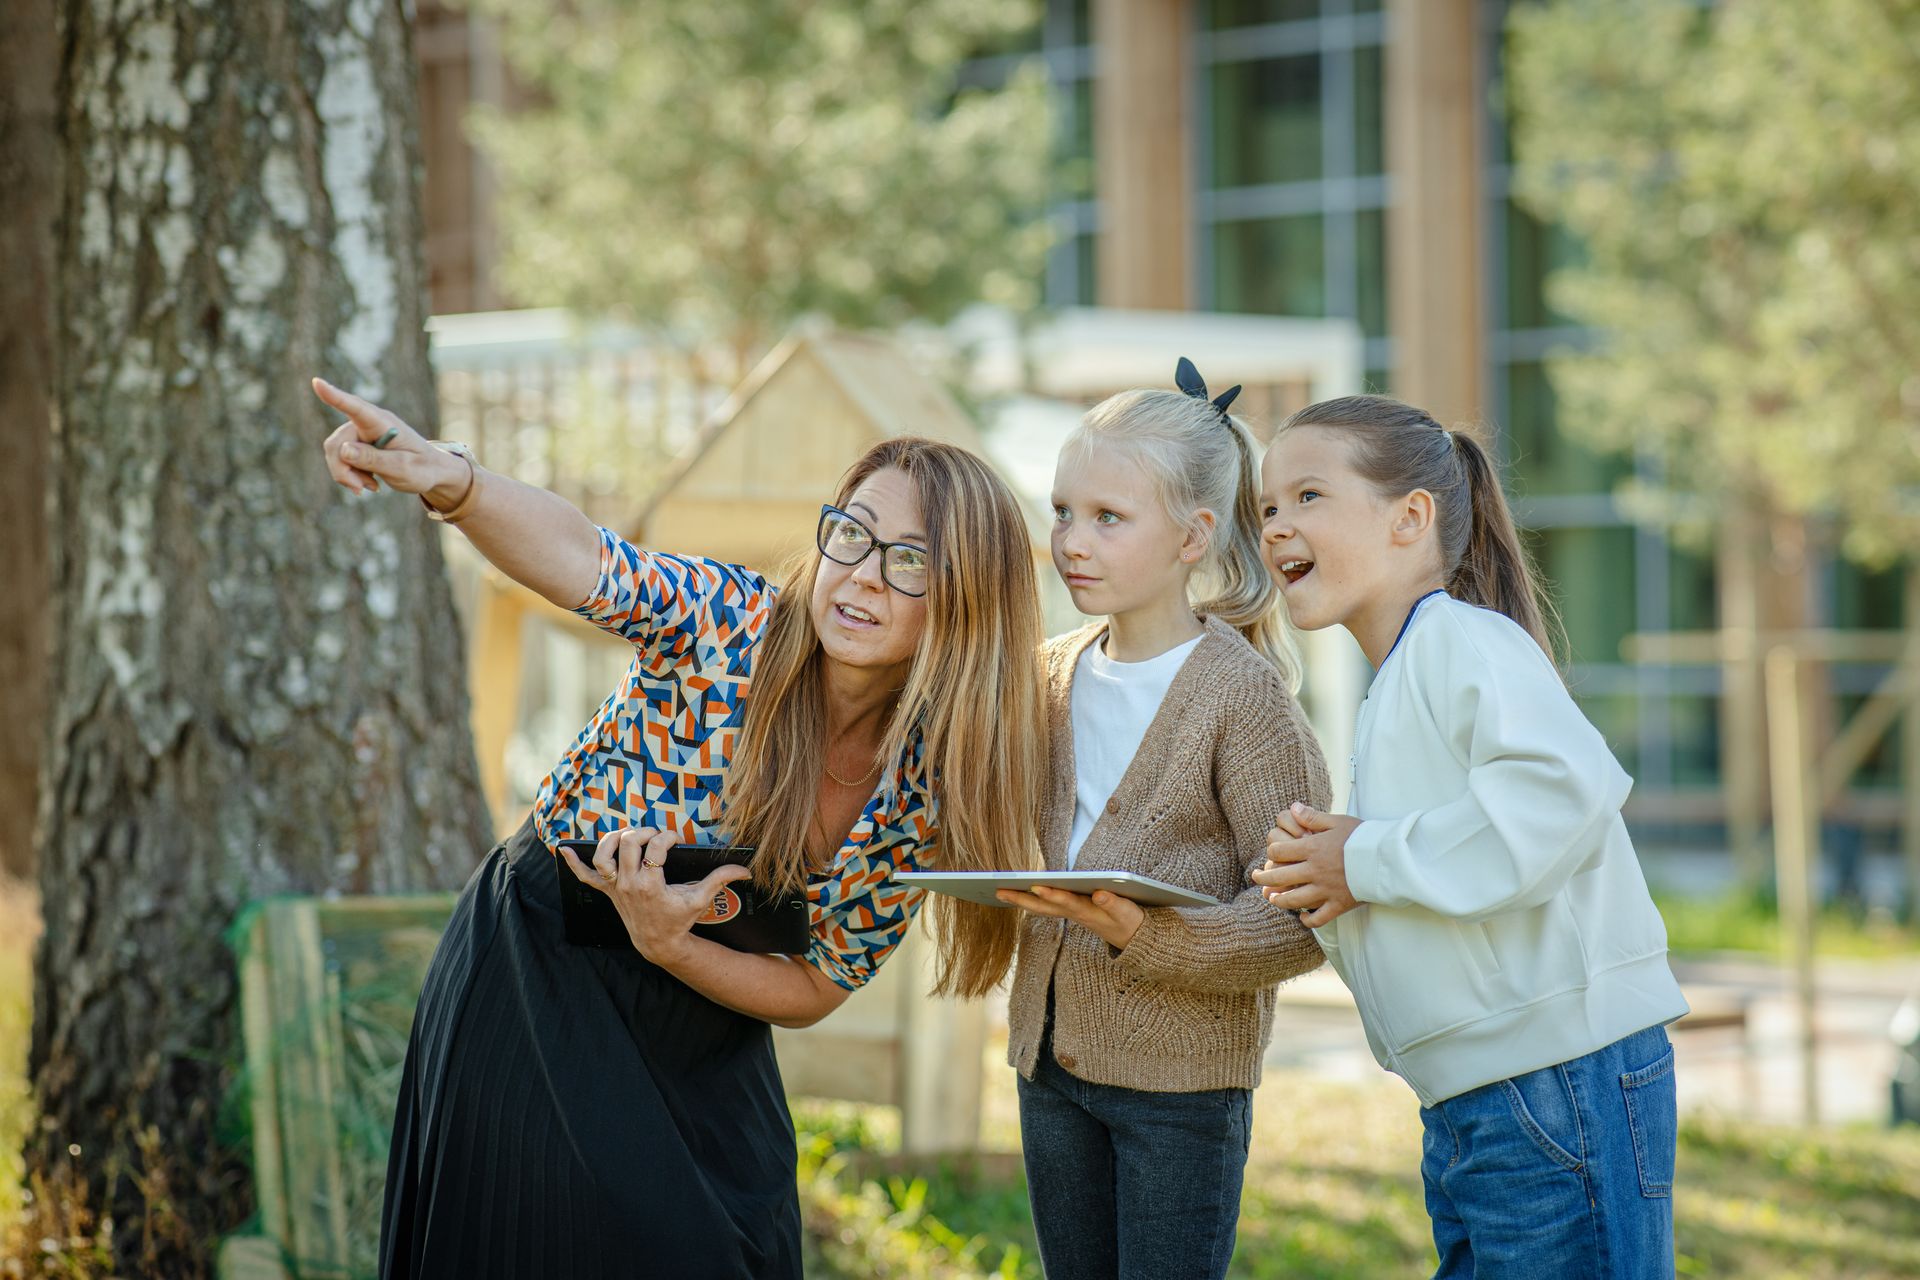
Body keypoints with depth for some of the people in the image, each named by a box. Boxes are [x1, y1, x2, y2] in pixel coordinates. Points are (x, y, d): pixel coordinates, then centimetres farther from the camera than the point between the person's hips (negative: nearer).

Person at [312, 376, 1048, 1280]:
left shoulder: (925, 789, -10)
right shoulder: (728, 623, -20)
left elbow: (815, 990, -5)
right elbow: (576, 556, -40)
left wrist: (669, 943, -23)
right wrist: (447, 483, -60)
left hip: (701, 1022, 4)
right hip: (532, 990, -4)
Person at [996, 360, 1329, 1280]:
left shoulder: (1241, 691, -13)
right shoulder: (1055, 675, 7)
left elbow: (1297, 917, -17)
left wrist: (1145, 937, -28)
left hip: (1184, 1075, -6)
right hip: (1052, 1057, 7)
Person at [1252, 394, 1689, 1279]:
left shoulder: (1461, 638, -11)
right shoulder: (1392, 687, 19)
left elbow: (1569, 784, -30)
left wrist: (1370, 863, -20)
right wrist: (1321, 868, -1)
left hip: (1564, 1081, -10)